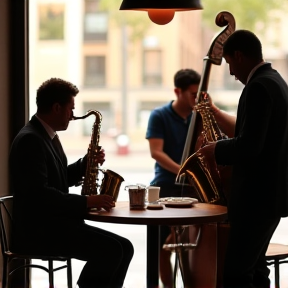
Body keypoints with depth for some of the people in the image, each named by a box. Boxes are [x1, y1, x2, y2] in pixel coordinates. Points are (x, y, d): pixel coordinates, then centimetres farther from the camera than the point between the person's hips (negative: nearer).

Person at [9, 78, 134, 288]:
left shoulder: (45, 135, 16)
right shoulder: (30, 139, -16)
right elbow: (39, 194, -25)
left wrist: (86, 163, 8)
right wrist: (87, 202, -21)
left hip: (54, 222, 10)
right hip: (37, 230, -10)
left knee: (124, 247, 0)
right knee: (110, 250, -23)